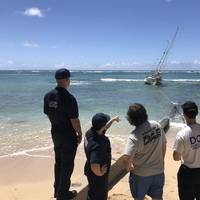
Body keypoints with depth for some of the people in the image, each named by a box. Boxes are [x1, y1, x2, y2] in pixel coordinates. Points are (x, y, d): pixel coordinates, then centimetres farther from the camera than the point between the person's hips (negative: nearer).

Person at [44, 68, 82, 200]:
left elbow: (48, 114, 8)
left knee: (58, 161, 21)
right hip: (68, 135, -7)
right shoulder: (69, 98, -23)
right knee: (67, 164, 7)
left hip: (55, 133, 7)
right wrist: (80, 134, -6)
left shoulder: (48, 96, -2)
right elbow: (74, 120, -20)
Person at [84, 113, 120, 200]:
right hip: (96, 175, -7)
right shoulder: (98, 145, -41)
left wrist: (113, 119, 22)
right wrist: (99, 173, -25)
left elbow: (103, 128, 9)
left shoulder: (91, 132, -14)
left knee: (92, 192, 30)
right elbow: (95, 166, -47)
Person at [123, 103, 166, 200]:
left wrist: (128, 168, -11)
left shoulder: (135, 136, -28)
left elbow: (126, 159, -33)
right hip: (158, 171, 5)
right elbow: (164, 145, 3)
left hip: (141, 174, -5)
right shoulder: (157, 125, -11)